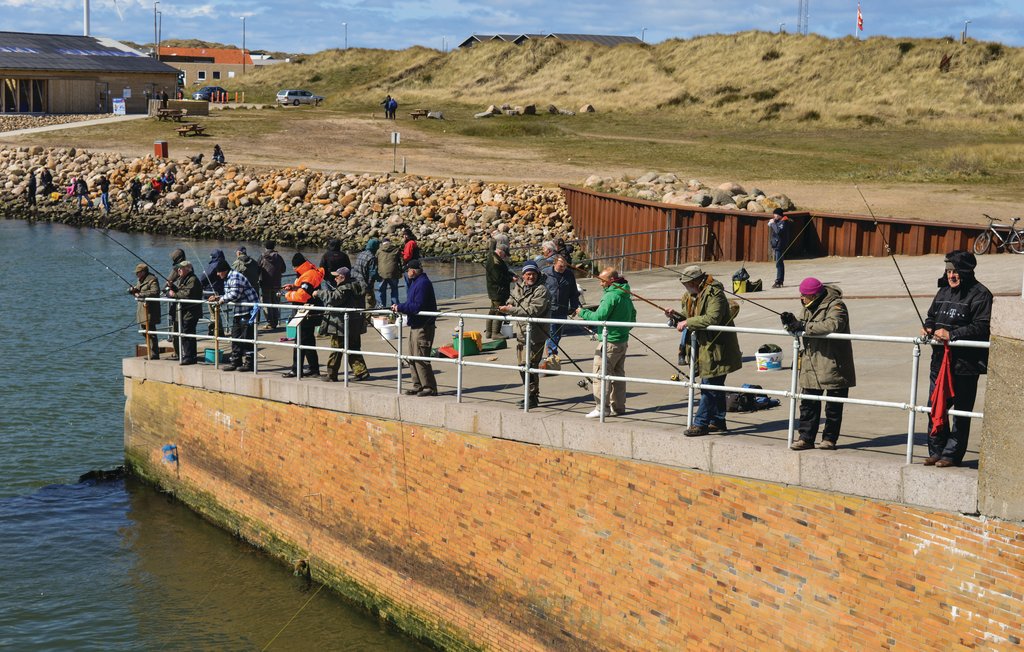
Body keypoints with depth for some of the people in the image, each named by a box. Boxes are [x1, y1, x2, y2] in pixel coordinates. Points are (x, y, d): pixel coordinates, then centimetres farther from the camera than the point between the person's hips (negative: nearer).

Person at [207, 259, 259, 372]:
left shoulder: (235, 277, -16)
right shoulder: (227, 279, 16)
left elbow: (234, 295, -24)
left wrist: (221, 299, -10)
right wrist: (218, 298, 7)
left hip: (249, 310, -11)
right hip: (238, 312, 11)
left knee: (246, 338, -8)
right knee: (235, 337, 12)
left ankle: (249, 363, -4)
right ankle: (235, 362, 19)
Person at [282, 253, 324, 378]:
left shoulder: (309, 276, -19)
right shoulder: (311, 273, 14)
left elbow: (302, 296, -27)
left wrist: (288, 295, -11)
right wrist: (293, 287, 7)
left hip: (308, 315, -11)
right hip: (310, 314, 11)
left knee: (301, 341, -7)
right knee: (309, 341, 15)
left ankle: (297, 370, -4)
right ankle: (314, 368, 19)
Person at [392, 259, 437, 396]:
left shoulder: (423, 283, -17)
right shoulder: (415, 282, 16)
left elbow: (417, 307, -23)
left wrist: (400, 307, -15)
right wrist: (400, 307, 2)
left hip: (423, 327, -11)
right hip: (415, 326, 11)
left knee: (420, 358, -9)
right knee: (413, 358, 14)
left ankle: (429, 387, -5)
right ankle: (418, 386, 20)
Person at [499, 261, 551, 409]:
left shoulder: (541, 290, -13)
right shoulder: (518, 287, 11)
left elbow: (533, 311, -23)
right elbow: (510, 301, 24)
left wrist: (510, 310, -25)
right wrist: (509, 306, -3)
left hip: (535, 335, -8)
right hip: (521, 333, 8)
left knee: (530, 365, -12)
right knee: (522, 365, 14)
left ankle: (532, 398, -5)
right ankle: (530, 395, 26)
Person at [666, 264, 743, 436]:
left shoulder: (714, 294, -17)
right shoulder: (692, 295, 13)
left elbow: (712, 319, -29)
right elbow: (689, 317, 22)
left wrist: (687, 322, -24)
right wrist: (676, 316, 2)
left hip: (715, 349, -10)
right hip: (706, 347, 10)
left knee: (709, 386, -8)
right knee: (715, 386, 17)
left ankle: (701, 424, -8)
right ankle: (718, 422, 25)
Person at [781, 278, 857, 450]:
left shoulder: (835, 306, -15)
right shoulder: (809, 307, 12)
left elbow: (833, 325, -33)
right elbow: (802, 326, 17)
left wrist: (804, 326, -31)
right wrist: (792, 321, -7)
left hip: (833, 364, -7)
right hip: (811, 364, 7)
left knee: (833, 406, 5)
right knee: (808, 403, 6)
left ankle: (829, 438, 14)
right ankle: (806, 437, 10)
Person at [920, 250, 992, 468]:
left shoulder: (980, 294, -8)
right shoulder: (944, 291, 14)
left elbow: (981, 328, -16)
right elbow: (932, 316, 25)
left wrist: (951, 334, -21)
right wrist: (928, 328, 3)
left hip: (966, 363, -7)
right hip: (940, 360, 7)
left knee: (961, 411, 0)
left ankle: (952, 454, 6)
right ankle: (936, 451, 21)